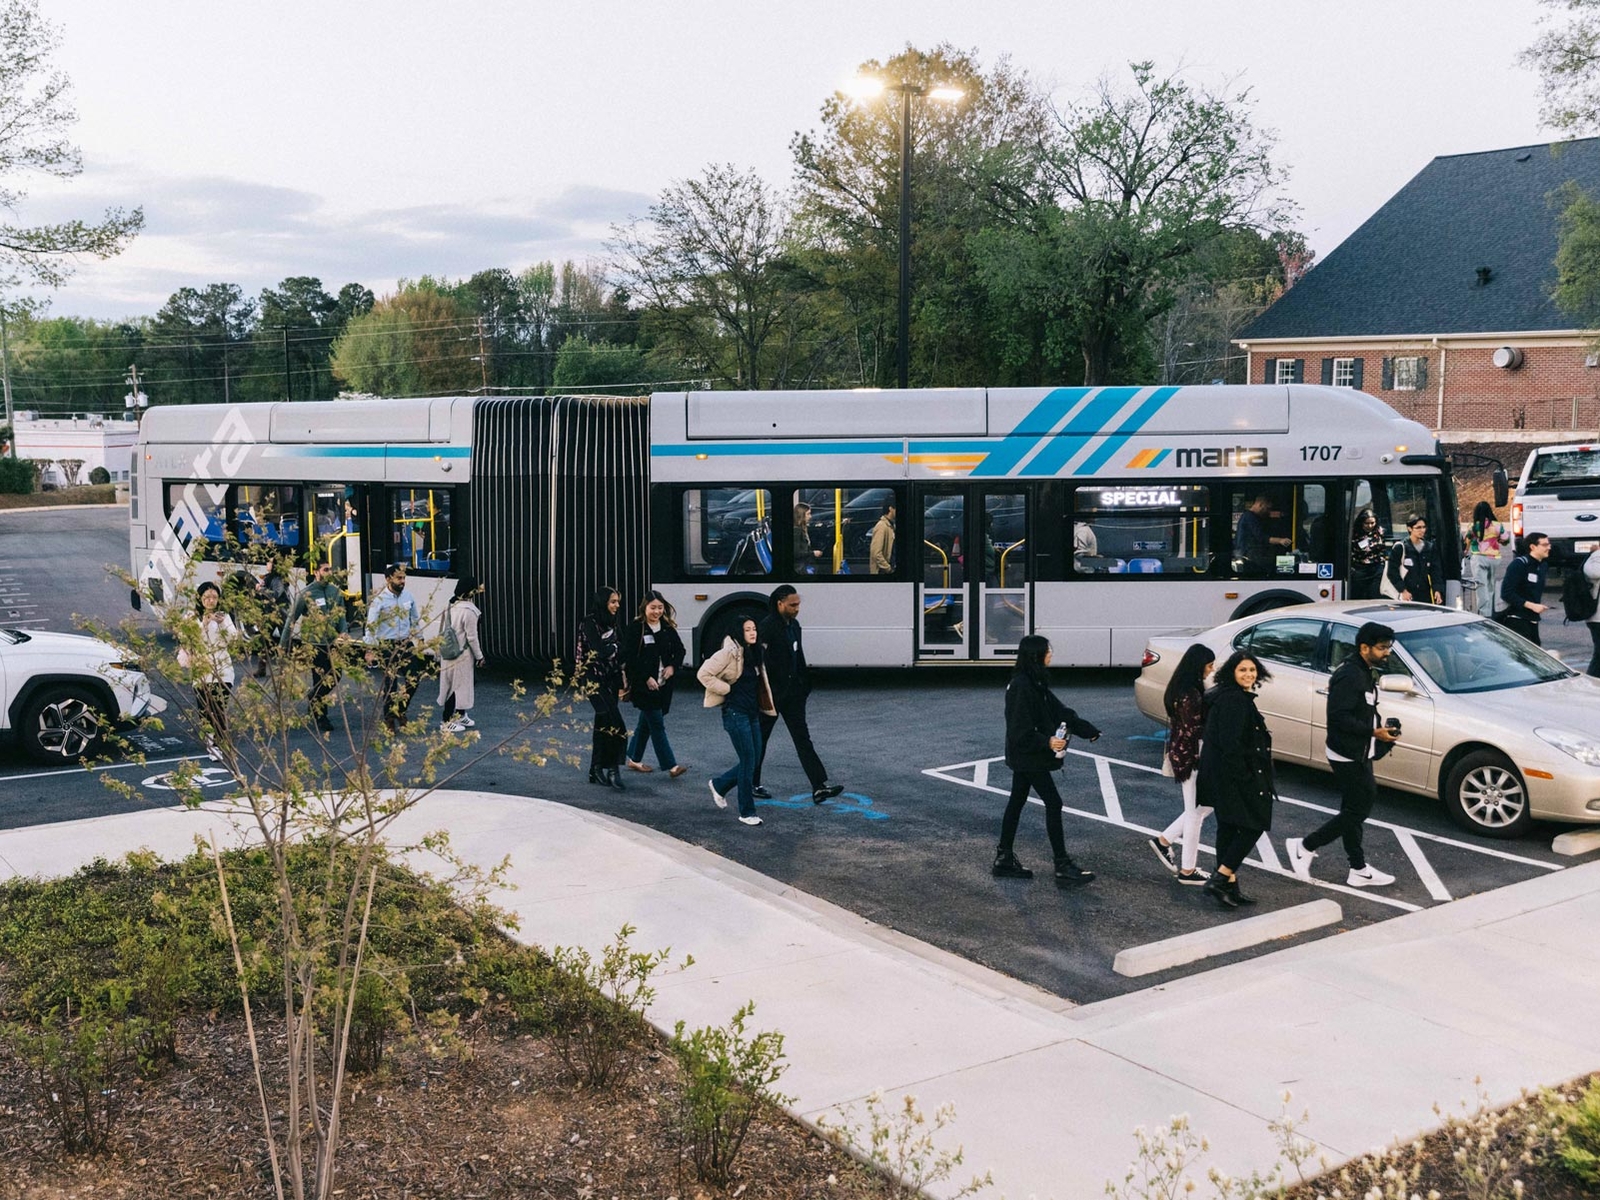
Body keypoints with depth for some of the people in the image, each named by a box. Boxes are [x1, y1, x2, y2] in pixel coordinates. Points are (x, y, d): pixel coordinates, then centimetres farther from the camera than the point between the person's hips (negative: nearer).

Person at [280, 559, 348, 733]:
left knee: (334, 678, 11)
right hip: (314, 643, -5)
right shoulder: (306, 594, -11)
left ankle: (312, 700, 37)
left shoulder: (335, 591, 3)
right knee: (321, 680, 0)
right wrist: (283, 644, -6)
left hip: (332, 642, 5)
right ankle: (320, 717, 16)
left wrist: (343, 633, -10)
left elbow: (341, 614, 8)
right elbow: (292, 619, -7)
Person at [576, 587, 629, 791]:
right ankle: (612, 769, -13)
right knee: (615, 726, -17)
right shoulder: (590, 623, -9)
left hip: (610, 681, 8)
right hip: (594, 680, -8)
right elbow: (599, 651, -18)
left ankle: (596, 771, 16)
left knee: (603, 726, 9)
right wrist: (615, 646, 1)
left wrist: (621, 684, 7)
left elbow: (618, 657, 13)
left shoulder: (611, 624, 15)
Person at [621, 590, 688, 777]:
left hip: (663, 684, 6)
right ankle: (671, 766, -8)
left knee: (646, 722, 15)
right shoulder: (635, 628, -9)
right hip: (643, 684, -6)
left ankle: (633, 760, 28)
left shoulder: (668, 628, 8)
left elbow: (680, 650, 14)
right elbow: (629, 657, -13)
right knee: (657, 724, -7)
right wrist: (646, 678, -18)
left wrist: (673, 666, -5)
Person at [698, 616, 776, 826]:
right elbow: (704, 674, -17)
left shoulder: (755, 654, 12)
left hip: (752, 713, 8)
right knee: (748, 761, -7)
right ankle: (747, 813, 3)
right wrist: (727, 689, -13)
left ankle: (720, 785, 33)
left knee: (753, 760, 10)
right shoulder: (730, 653, -13)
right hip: (736, 713, -8)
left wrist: (764, 710, 17)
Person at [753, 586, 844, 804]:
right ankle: (752, 784, 23)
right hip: (772, 694, -7)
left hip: (792, 693, 7)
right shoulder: (767, 628, -18)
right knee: (760, 739, 8)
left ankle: (819, 787, -5)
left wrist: (804, 685, 14)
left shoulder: (794, 625, 9)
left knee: (803, 739, 1)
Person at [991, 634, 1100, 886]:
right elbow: (1020, 729, -24)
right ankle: (1063, 867, -2)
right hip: (1028, 757, -10)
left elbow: (1059, 711, 12)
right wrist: (1047, 742, -31)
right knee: (1053, 803, -6)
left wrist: (1089, 731, 10)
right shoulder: (1021, 687, -22)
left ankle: (1004, 859, 23)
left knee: (1016, 802, 15)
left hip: (1024, 758, 10)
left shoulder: (1035, 683, 9)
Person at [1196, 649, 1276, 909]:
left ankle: (1230, 886, 20)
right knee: (1253, 825, -5)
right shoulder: (1233, 700, -18)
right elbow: (1230, 743, -24)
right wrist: (1245, 777, -21)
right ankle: (1220, 879, -7)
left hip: (1223, 775, 11)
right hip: (1232, 774, -11)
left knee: (1228, 828, 13)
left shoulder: (1232, 697, 14)